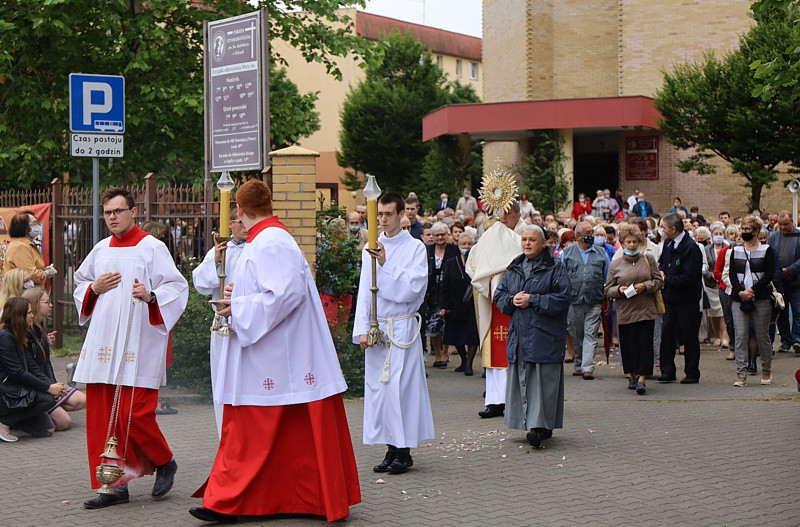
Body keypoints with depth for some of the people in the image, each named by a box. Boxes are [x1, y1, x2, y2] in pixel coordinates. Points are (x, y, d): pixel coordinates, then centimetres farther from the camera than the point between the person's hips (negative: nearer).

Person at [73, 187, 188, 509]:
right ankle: (115, 485, 10)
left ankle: (164, 463, 17)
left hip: (138, 348, -6)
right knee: (102, 418, 3)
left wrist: (151, 296, -25)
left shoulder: (152, 248, -2)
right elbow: (79, 285, 26)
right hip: (102, 345, 6)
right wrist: (94, 288, 4)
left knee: (135, 415, -10)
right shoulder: (100, 250, 15)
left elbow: (177, 287, -6)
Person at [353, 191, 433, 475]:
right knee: (379, 386, 4)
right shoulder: (371, 249, 10)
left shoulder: (415, 248, -1)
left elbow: (413, 287, -10)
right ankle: (391, 449, 13)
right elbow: (365, 291, 10)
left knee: (402, 385, -5)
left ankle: (404, 452, 2)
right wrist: (362, 329, 1)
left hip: (403, 327, -4)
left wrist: (386, 264, -18)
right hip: (377, 327, 4)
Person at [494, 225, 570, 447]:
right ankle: (531, 422, 14)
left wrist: (532, 300, -14)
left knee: (543, 379, -9)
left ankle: (540, 426, -12)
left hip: (544, 335, -6)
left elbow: (562, 299, -10)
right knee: (523, 379, 5)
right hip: (519, 335, 6)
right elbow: (499, 295, 17)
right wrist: (512, 300, -5)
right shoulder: (514, 268, 16)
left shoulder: (555, 268, -1)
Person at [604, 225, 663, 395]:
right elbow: (607, 290, 8)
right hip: (625, 312, 1)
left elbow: (659, 281, 6)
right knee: (628, 345, 4)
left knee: (645, 344, -6)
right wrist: (619, 290, -12)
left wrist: (645, 286, -12)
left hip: (646, 310, -1)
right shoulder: (615, 264, 7)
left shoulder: (648, 259, 7)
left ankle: (642, 378, -7)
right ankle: (631, 374, 23)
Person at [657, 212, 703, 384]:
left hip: (687, 300, -7)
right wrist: (661, 271, 3)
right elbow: (662, 262, 26)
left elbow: (689, 278, -23)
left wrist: (666, 279, -17)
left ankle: (692, 374, 13)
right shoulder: (668, 244, 8)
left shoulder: (691, 248, -18)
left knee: (689, 337, 3)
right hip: (670, 299, 7)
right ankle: (668, 372, 13)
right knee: (666, 333, 5)